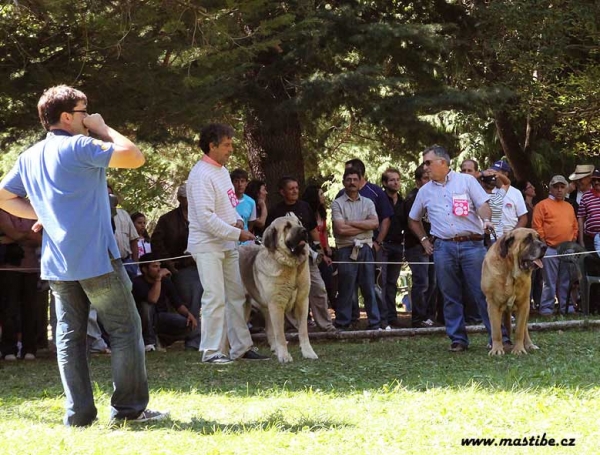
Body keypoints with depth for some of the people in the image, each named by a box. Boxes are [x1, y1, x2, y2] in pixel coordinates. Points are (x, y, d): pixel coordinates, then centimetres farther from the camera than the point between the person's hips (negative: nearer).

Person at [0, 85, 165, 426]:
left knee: (70, 334, 8)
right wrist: (103, 128, -2)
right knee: (126, 329, 1)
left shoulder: (29, 157, 13)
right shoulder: (79, 147, -11)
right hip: (96, 256, -7)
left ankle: (79, 412, 5)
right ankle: (129, 407, 0)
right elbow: (135, 157, -15)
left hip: (56, 263, 7)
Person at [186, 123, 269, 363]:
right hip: (208, 245, -9)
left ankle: (241, 347, 16)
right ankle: (211, 351, -4)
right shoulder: (201, 175, -17)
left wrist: (237, 220, 1)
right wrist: (237, 233, -18)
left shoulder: (222, 170, 12)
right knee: (215, 298, -9)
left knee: (236, 296, 10)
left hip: (228, 244, 9)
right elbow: (206, 218, -23)